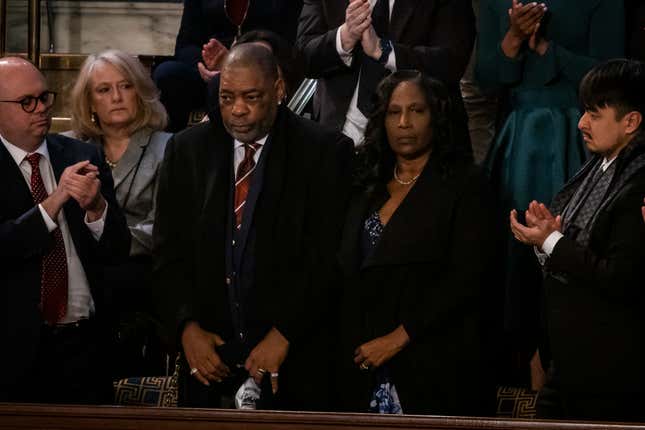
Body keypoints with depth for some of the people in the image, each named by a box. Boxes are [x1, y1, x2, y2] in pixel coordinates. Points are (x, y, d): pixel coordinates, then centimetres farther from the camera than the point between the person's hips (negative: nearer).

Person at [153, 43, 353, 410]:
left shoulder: (326, 152, -3)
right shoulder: (188, 150, 8)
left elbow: (328, 256, -8)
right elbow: (169, 251, 8)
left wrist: (283, 335, -14)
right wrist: (188, 326, -6)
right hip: (210, 354, 3)